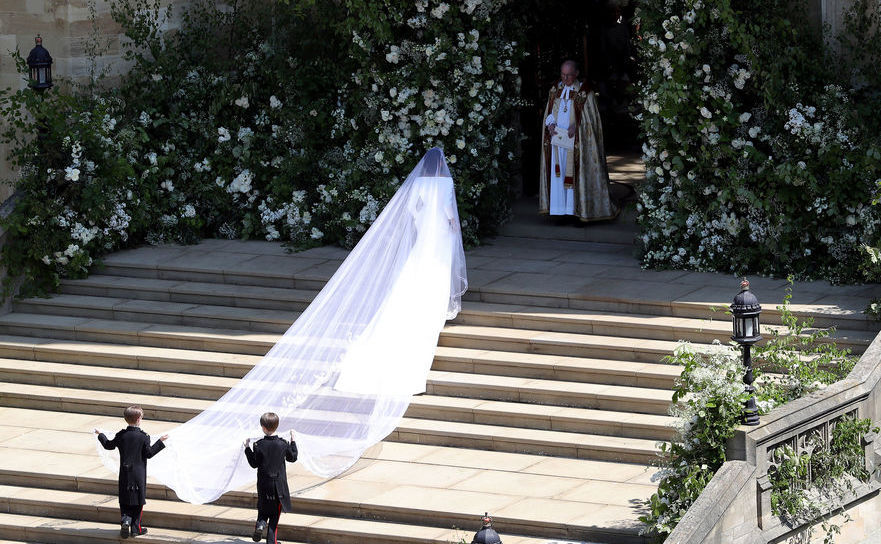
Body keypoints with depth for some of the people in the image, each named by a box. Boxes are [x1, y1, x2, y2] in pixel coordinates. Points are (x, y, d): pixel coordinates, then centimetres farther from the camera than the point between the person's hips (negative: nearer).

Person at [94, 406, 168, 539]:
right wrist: (160, 442, 0)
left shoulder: (121, 435, -2)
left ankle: (125, 519, -13)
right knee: (138, 501, 7)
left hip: (124, 474, 2)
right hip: (139, 473, -2)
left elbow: (108, 445, 12)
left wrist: (100, 435, 30)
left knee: (124, 501, 11)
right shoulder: (143, 437, -11)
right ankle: (136, 528, 9)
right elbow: (149, 453, -7)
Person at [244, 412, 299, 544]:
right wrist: (293, 441, 17)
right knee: (275, 513, 10)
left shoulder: (258, 445, -11)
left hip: (263, 484, 0)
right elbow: (293, 458, 6)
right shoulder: (283, 444, -9)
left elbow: (254, 464, -3)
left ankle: (261, 523, -10)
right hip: (279, 483, 0)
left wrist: (247, 448, 7)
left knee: (263, 508, 20)